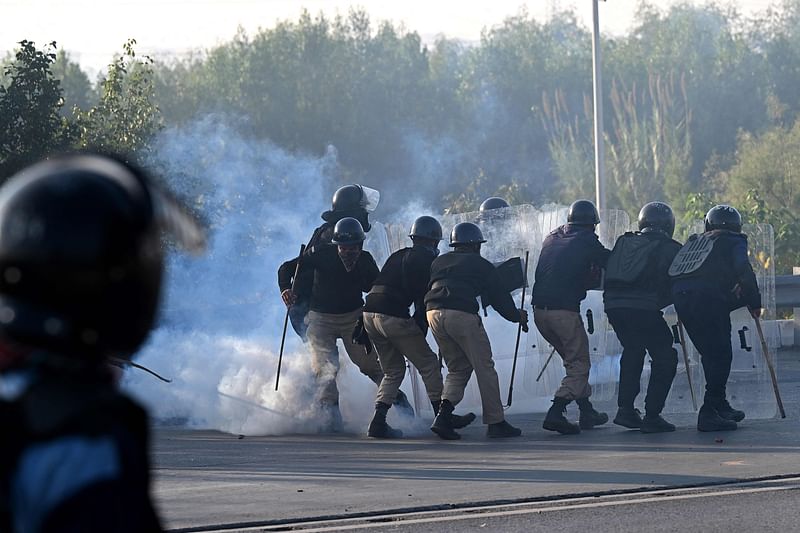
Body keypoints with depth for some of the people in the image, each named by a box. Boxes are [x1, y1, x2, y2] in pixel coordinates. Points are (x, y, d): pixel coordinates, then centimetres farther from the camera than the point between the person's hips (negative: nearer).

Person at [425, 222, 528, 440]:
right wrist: (517, 316, 31)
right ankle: (496, 423, 6)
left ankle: (443, 415, -3)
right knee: (484, 367, 5)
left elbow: (424, 290, 26)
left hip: (433, 313, 5)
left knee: (458, 368, 17)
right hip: (463, 315, -5)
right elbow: (499, 297, 16)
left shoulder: (439, 262, 27)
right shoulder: (481, 265, 13)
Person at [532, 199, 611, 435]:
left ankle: (587, 412, 22)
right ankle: (555, 413, -15)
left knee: (572, 360, 20)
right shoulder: (587, 241, -1)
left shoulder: (552, 238, 16)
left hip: (539, 310, 7)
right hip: (564, 310, -7)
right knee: (579, 363, 0)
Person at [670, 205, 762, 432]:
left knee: (710, 354, 18)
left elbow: (673, 272, 29)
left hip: (681, 299, 7)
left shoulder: (694, 243, 31)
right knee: (720, 355, -4)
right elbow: (743, 271, -4)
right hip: (709, 300, -6)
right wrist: (754, 302, 4)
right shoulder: (733, 242, 12)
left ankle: (720, 406, 25)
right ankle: (709, 413, -14)